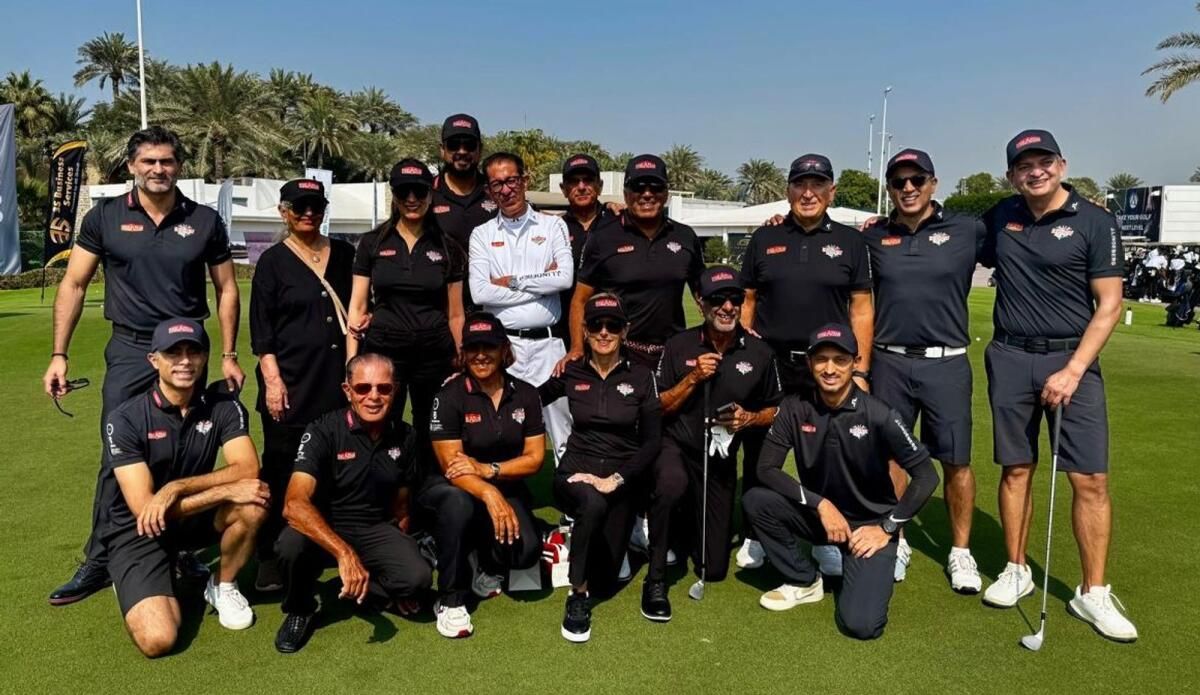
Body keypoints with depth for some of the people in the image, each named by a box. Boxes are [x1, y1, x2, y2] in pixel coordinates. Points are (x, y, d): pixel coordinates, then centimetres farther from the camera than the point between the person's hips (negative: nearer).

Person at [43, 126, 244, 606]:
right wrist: (59, 356, -3)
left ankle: (190, 552, 23)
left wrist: (229, 356, 1)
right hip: (128, 351, 0)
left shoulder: (204, 220, 1)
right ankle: (99, 562, 16)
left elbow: (226, 289, 6)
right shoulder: (105, 217, 0)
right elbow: (73, 285, 3)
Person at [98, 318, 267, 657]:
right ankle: (135, 580, 13)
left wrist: (177, 487, -32)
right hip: (136, 531, -3)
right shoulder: (125, 419, -17)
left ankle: (223, 587, -1)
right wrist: (226, 491, -28)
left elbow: (248, 469, -23)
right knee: (158, 640, -22)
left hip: (194, 517, 3)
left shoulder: (224, 408, -8)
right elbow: (143, 508, -23)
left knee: (254, 504, -29)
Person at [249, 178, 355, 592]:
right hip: (292, 385, -3)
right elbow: (261, 329, -1)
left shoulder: (342, 254, 12)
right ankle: (270, 557, 8)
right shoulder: (273, 262, 2)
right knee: (282, 470, 0)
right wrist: (272, 380, -11)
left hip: (339, 381, 3)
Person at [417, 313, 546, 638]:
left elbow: (534, 458, -2)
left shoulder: (525, 394, -1)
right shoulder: (450, 395, -12)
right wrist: (489, 494, -37)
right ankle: (450, 599, -20)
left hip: (505, 488, 3)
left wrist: (488, 469, -20)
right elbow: (451, 466, -18)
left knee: (527, 551, -26)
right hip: (455, 488, -2)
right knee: (458, 502, -39)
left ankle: (488, 564, 13)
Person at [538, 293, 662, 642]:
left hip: (620, 480, 1)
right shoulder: (571, 373, 1)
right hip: (575, 472, -1)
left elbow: (652, 441, -5)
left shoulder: (641, 377, -1)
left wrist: (615, 480, -15)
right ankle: (577, 595, -16)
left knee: (604, 578, -2)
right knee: (593, 503, -38)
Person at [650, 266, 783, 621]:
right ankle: (655, 580, -21)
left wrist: (750, 419, -12)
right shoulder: (679, 346, -6)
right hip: (676, 447, -2)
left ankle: (693, 521, 41)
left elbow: (774, 410, 9)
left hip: (721, 460, 2)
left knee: (713, 569, 6)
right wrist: (693, 378, -18)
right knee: (671, 483, -42)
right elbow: (659, 408, -3)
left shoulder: (760, 353, -2)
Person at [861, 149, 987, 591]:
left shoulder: (967, 231, 0)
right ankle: (895, 543, 25)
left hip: (946, 363, -1)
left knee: (956, 461, 5)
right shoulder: (873, 237, 5)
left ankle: (960, 552, 20)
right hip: (889, 363, 2)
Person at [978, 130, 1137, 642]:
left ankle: (1093, 594, 7)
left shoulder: (1094, 222, -4)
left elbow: (1108, 305, -6)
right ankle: (1016, 571, 20)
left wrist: (1073, 370, -15)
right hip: (1010, 358, 3)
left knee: (1090, 478, -3)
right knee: (1016, 469, 7)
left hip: (1073, 359, -2)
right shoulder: (1001, 216, 7)